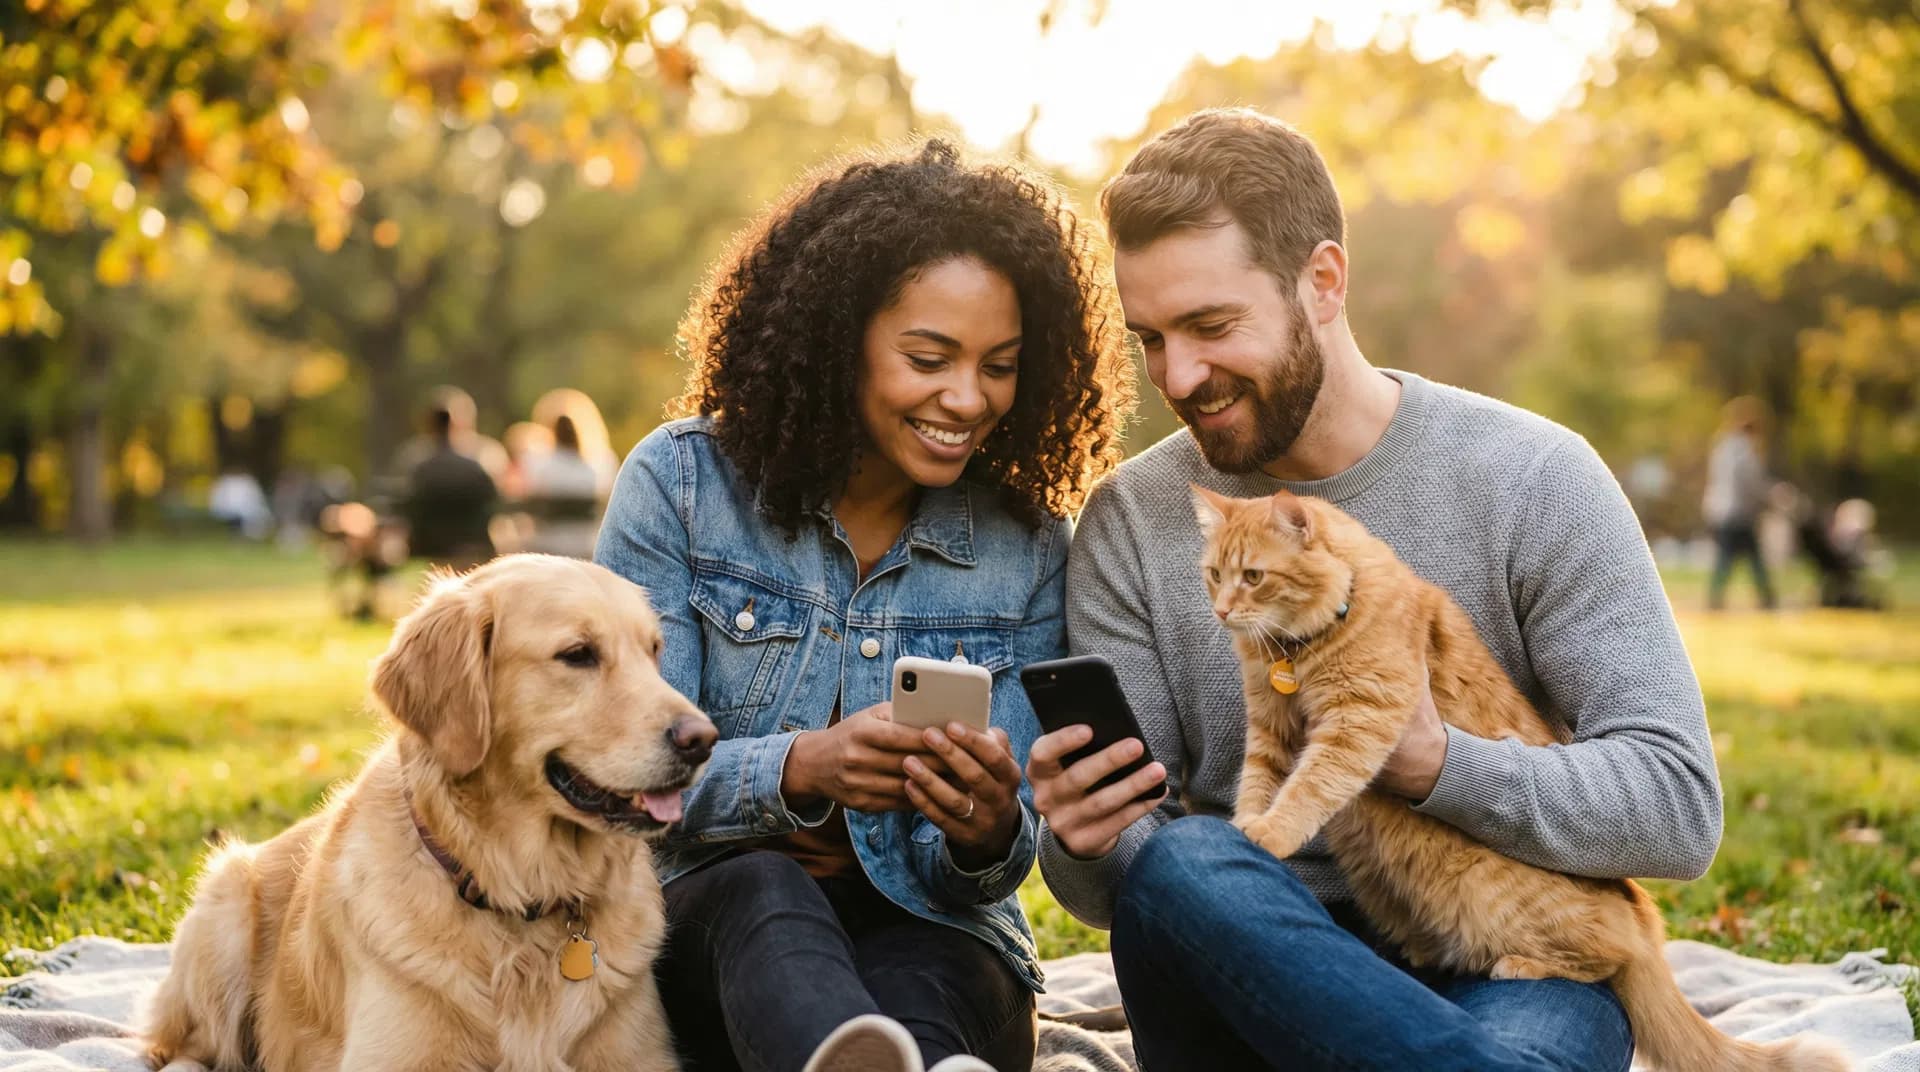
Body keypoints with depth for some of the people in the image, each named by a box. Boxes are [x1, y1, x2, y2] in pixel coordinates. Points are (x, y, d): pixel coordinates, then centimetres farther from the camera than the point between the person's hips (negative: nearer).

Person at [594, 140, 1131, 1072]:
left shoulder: (1031, 552, 1)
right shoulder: (682, 482, -4)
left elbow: (977, 876, 0)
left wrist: (988, 834, -27)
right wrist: (798, 769, -31)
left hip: (927, 935, 2)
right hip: (709, 923, -2)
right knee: (762, 891, -42)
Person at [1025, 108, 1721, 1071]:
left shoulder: (1532, 479, -4)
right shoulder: (1127, 527, 2)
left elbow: (1679, 809, -9)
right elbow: (1110, 891, 3)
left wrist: (1435, 764, -25)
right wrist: (1090, 848, -22)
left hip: (1507, 961, -3)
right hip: (1246, 976, 3)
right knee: (1181, 864, -33)